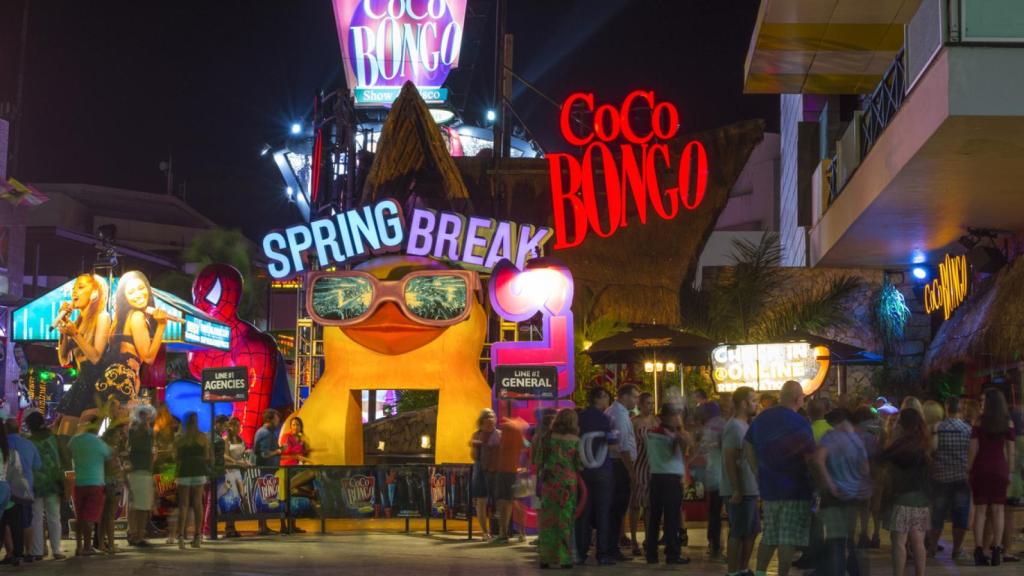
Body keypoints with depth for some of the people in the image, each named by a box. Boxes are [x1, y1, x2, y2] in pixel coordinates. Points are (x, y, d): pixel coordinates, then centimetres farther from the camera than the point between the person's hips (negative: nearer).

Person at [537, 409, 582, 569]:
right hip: (569, 482, -1)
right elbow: (579, 464, 0)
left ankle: (546, 558, 7)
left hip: (549, 482, 1)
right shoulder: (576, 440, -2)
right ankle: (565, 558, 2)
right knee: (565, 519, 4)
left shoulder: (548, 438, 2)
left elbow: (540, 461, 3)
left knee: (547, 519, 7)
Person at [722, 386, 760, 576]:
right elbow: (729, 460, -20)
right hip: (739, 491, -10)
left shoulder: (745, 426, 16)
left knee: (751, 531, 15)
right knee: (738, 534, -5)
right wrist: (736, 489, -23)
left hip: (749, 489, 10)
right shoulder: (735, 427, -15)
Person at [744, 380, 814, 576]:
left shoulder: (761, 419, 7)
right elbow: (810, 458, -17)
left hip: (769, 487, 6)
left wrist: (759, 473, 17)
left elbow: (748, 446, 15)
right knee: (789, 538, -2)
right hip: (795, 489, -6)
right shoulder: (800, 424, -15)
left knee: (769, 534, 16)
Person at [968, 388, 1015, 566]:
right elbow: (1010, 451, 2)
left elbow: (973, 449, -4)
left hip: (981, 469, -1)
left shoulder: (979, 423, -3)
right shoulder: (1008, 424, 2)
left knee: (980, 510, 2)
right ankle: (996, 551, -1)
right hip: (1000, 469, 1)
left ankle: (979, 551, -3)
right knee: (998, 510, 4)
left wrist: (969, 468, 2)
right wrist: (1010, 471, 8)